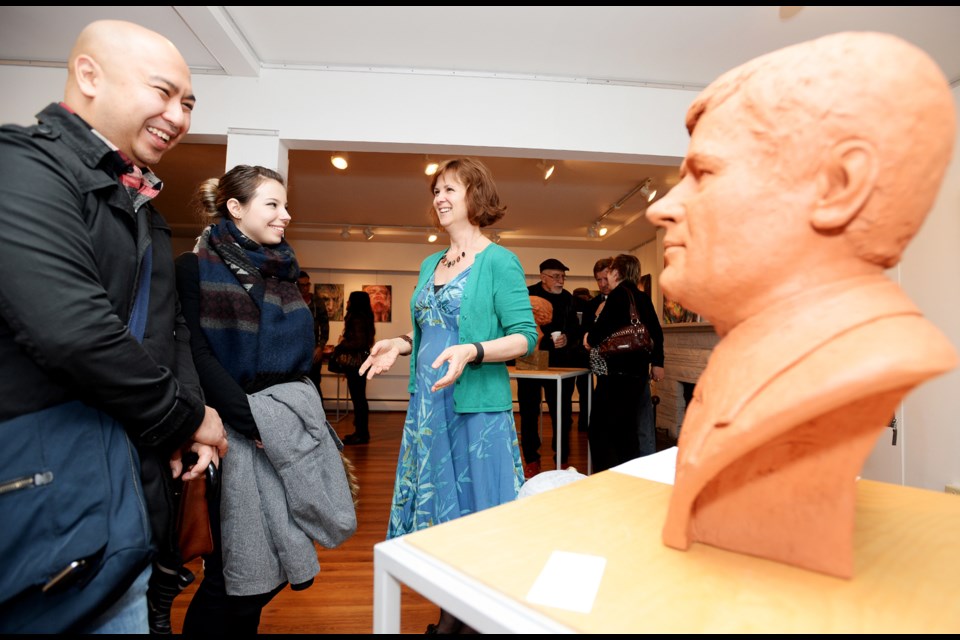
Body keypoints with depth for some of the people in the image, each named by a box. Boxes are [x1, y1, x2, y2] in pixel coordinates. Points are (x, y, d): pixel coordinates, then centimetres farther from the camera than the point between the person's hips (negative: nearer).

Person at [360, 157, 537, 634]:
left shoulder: (498, 261, -7)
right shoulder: (429, 265, 14)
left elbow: (525, 337, -12)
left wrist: (471, 352, -26)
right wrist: (401, 345, 4)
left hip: (477, 406, -7)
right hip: (428, 403, 7)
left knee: (477, 510, 5)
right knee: (436, 506, 15)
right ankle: (450, 615, 35)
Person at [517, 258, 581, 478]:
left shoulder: (568, 298, 8)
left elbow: (576, 330, 10)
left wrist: (568, 339, -10)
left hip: (560, 363, 2)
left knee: (562, 413, 6)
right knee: (529, 412, 7)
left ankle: (562, 459, 22)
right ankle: (531, 459, 22)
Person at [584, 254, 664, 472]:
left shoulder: (618, 294, -10)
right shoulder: (644, 298, 13)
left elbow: (601, 328, -20)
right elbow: (656, 332, 15)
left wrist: (589, 338, 0)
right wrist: (657, 362, 22)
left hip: (617, 372, -9)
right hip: (639, 371, 9)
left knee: (601, 428, -3)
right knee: (627, 429, 17)